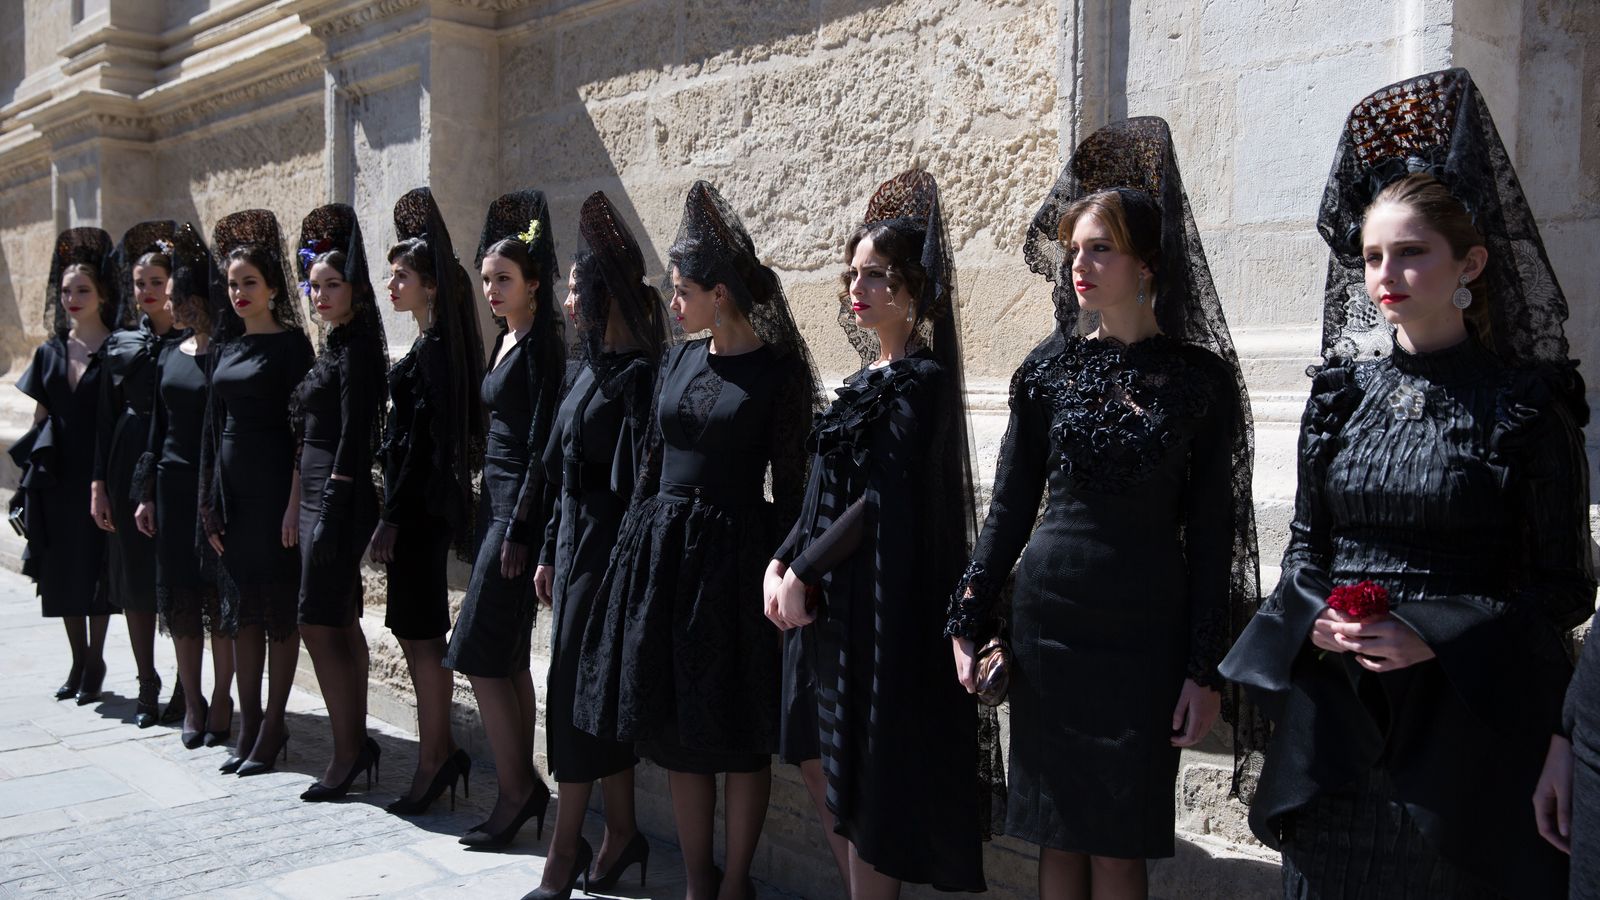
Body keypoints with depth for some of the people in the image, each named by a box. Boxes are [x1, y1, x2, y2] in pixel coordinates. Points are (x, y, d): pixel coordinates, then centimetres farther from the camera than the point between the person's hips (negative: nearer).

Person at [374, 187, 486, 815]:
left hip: (420, 505, -10)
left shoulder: (435, 348, -14)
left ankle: (433, 760, 6)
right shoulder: (429, 345, 15)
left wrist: (391, 518, -18)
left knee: (420, 631, -3)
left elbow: (422, 439, -19)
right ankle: (440, 751, 22)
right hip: (417, 502, 10)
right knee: (416, 629, 13)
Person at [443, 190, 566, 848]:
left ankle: (516, 788, 3)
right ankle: (523, 788, 18)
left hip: (521, 504, -9)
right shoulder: (506, 340, 15)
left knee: (480, 651, -7)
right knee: (508, 655, 11)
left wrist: (519, 531, -20)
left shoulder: (543, 345, -12)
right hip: (496, 497, 10)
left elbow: (543, 443, -17)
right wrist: (498, 518, 16)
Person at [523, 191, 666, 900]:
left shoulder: (638, 375, -15)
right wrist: (549, 551, 17)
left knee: (574, 690, -4)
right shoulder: (591, 367, 12)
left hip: (606, 548, -9)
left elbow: (644, 482, -18)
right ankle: (621, 833, 24)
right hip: (574, 541, 9)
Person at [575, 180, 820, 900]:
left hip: (732, 552, -6)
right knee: (675, 730, 11)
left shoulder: (779, 368, -8)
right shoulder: (680, 360, 9)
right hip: (661, 546, 6)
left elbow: (790, 482, -8)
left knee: (738, 734, 4)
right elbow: (654, 460, 15)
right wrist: (633, 541, 13)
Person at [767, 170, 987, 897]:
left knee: (866, 782, 2)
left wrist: (802, 571, -13)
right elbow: (828, 492, 12)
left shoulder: (923, 378, -13)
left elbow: (882, 499, -19)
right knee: (821, 769, 16)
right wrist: (780, 562, -1)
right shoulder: (869, 376, 12)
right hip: (829, 597, 9)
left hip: (882, 602, -9)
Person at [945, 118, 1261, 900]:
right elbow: (1009, 505, 5)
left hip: (1145, 628, -2)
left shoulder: (1201, 377, -2)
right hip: (1048, 617, 2)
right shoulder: (1050, 366, 2)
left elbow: (1210, 533, -2)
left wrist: (1206, 668, -4)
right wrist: (968, 621, 0)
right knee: (1059, 834, 10)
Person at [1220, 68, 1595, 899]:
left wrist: (1433, 639, -18)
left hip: (1473, 715, -3)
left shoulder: (1526, 404, -6)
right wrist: (1318, 619, -9)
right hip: (1336, 707, 3)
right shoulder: (1341, 389, 4)